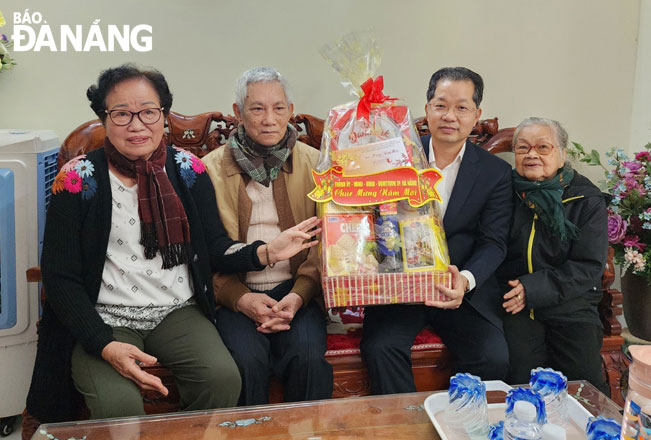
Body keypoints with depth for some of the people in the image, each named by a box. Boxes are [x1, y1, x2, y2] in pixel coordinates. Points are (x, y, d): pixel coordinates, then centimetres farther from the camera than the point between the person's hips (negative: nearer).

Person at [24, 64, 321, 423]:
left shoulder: (187, 169, 4)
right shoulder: (78, 178, -5)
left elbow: (215, 247, 7)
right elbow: (60, 277, -6)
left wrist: (264, 253, -15)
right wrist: (105, 346, -19)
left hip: (178, 313, 3)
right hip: (103, 319, -2)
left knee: (224, 378, -24)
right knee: (118, 402, -29)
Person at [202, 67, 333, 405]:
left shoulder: (313, 164, 7)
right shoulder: (211, 168, 3)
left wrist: (300, 294, -11)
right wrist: (241, 299, -13)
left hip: (296, 289, 1)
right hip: (235, 294, -1)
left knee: (309, 356, -25)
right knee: (247, 359, -27)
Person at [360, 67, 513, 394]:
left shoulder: (496, 173, 4)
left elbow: (493, 243, -3)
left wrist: (465, 280, -24)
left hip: (464, 291, 0)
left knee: (493, 357, -20)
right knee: (380, 347, -25)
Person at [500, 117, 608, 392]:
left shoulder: (587, 200, 3)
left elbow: (589, 266, -3)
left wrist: (533, 288, -14)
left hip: (569, 302, 0)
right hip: (513, 301, 0)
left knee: (584, 377, -15)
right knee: (522, 375, -21)